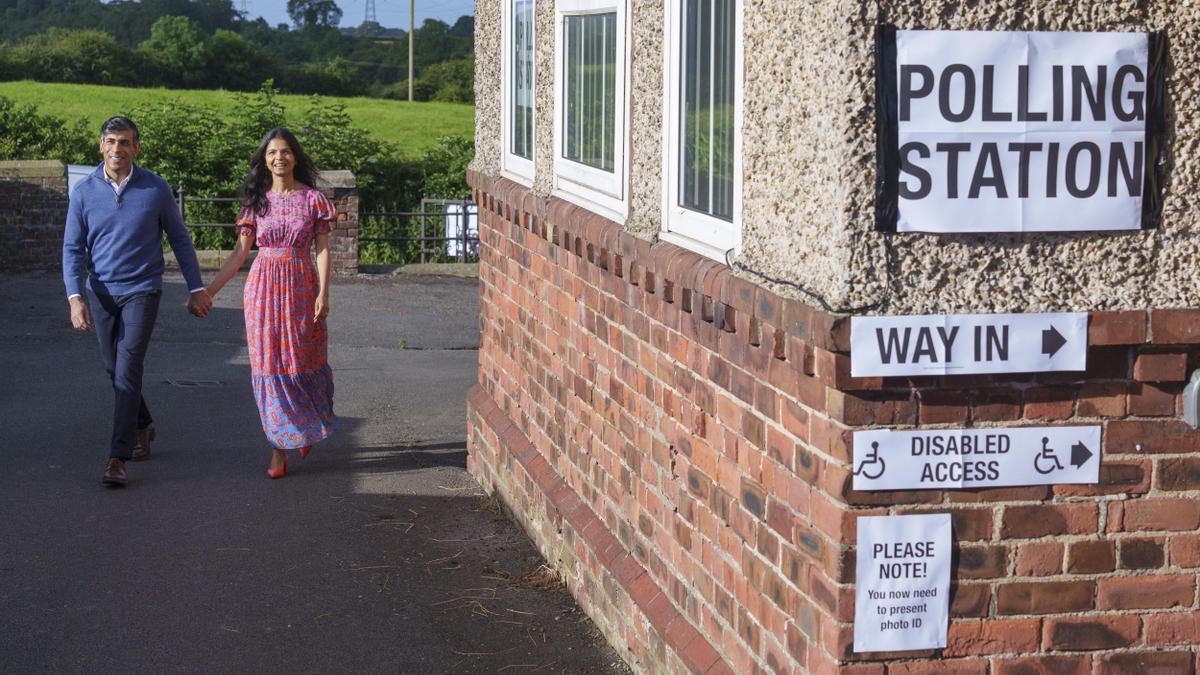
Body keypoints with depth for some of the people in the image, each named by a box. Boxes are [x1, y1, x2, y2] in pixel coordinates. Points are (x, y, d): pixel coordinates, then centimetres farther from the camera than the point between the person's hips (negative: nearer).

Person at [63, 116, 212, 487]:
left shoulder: (156, 189, -5)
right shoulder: (84, 191, -2)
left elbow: (180, 240, 5)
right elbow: (73, 248, -1)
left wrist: (196, 288, 4)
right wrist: (75, 297, -14)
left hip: (141, 290, -3)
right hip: (101, 292, 3)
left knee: (127, 368, -13)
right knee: (114, 369, 15)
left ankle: (118, 458, -14)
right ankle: (143, 426, 40)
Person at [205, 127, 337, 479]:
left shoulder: (312, 199, 1)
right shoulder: (257, 201, 6)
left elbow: (323, 250, -1)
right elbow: (239, 252, 8)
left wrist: (323, 293, -11)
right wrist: (209, 290, 2)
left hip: (301, 287, -1)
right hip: (263, 288, 1)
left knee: (302, 363, 3)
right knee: (269, 367, -1)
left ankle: (306, 429, 30)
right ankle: (278, 447, 4)